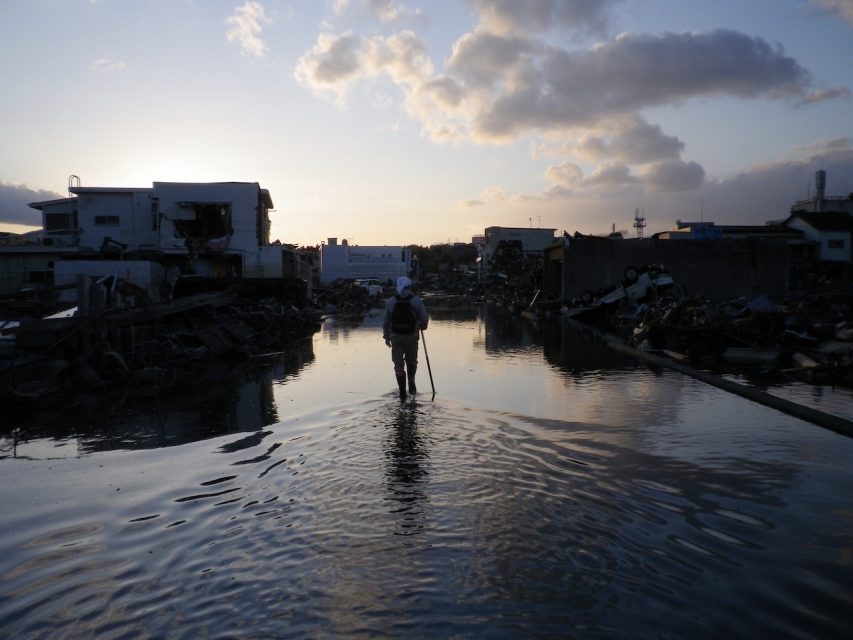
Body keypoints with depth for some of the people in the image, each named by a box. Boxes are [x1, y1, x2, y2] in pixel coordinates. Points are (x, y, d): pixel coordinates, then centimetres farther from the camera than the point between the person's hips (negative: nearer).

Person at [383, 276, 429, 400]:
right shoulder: (417, 301, -6)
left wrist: (386, 336, 12)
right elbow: (424, 319, -6)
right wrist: (422, 326, 16)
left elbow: (386, 321, 1)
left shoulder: (390, 302, -2)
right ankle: (411, 384, 17)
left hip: (396, 337, 0)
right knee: (411, 361, 23)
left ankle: (402, 392, 1)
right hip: (412, 337, 0)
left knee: (399, 364, 6)